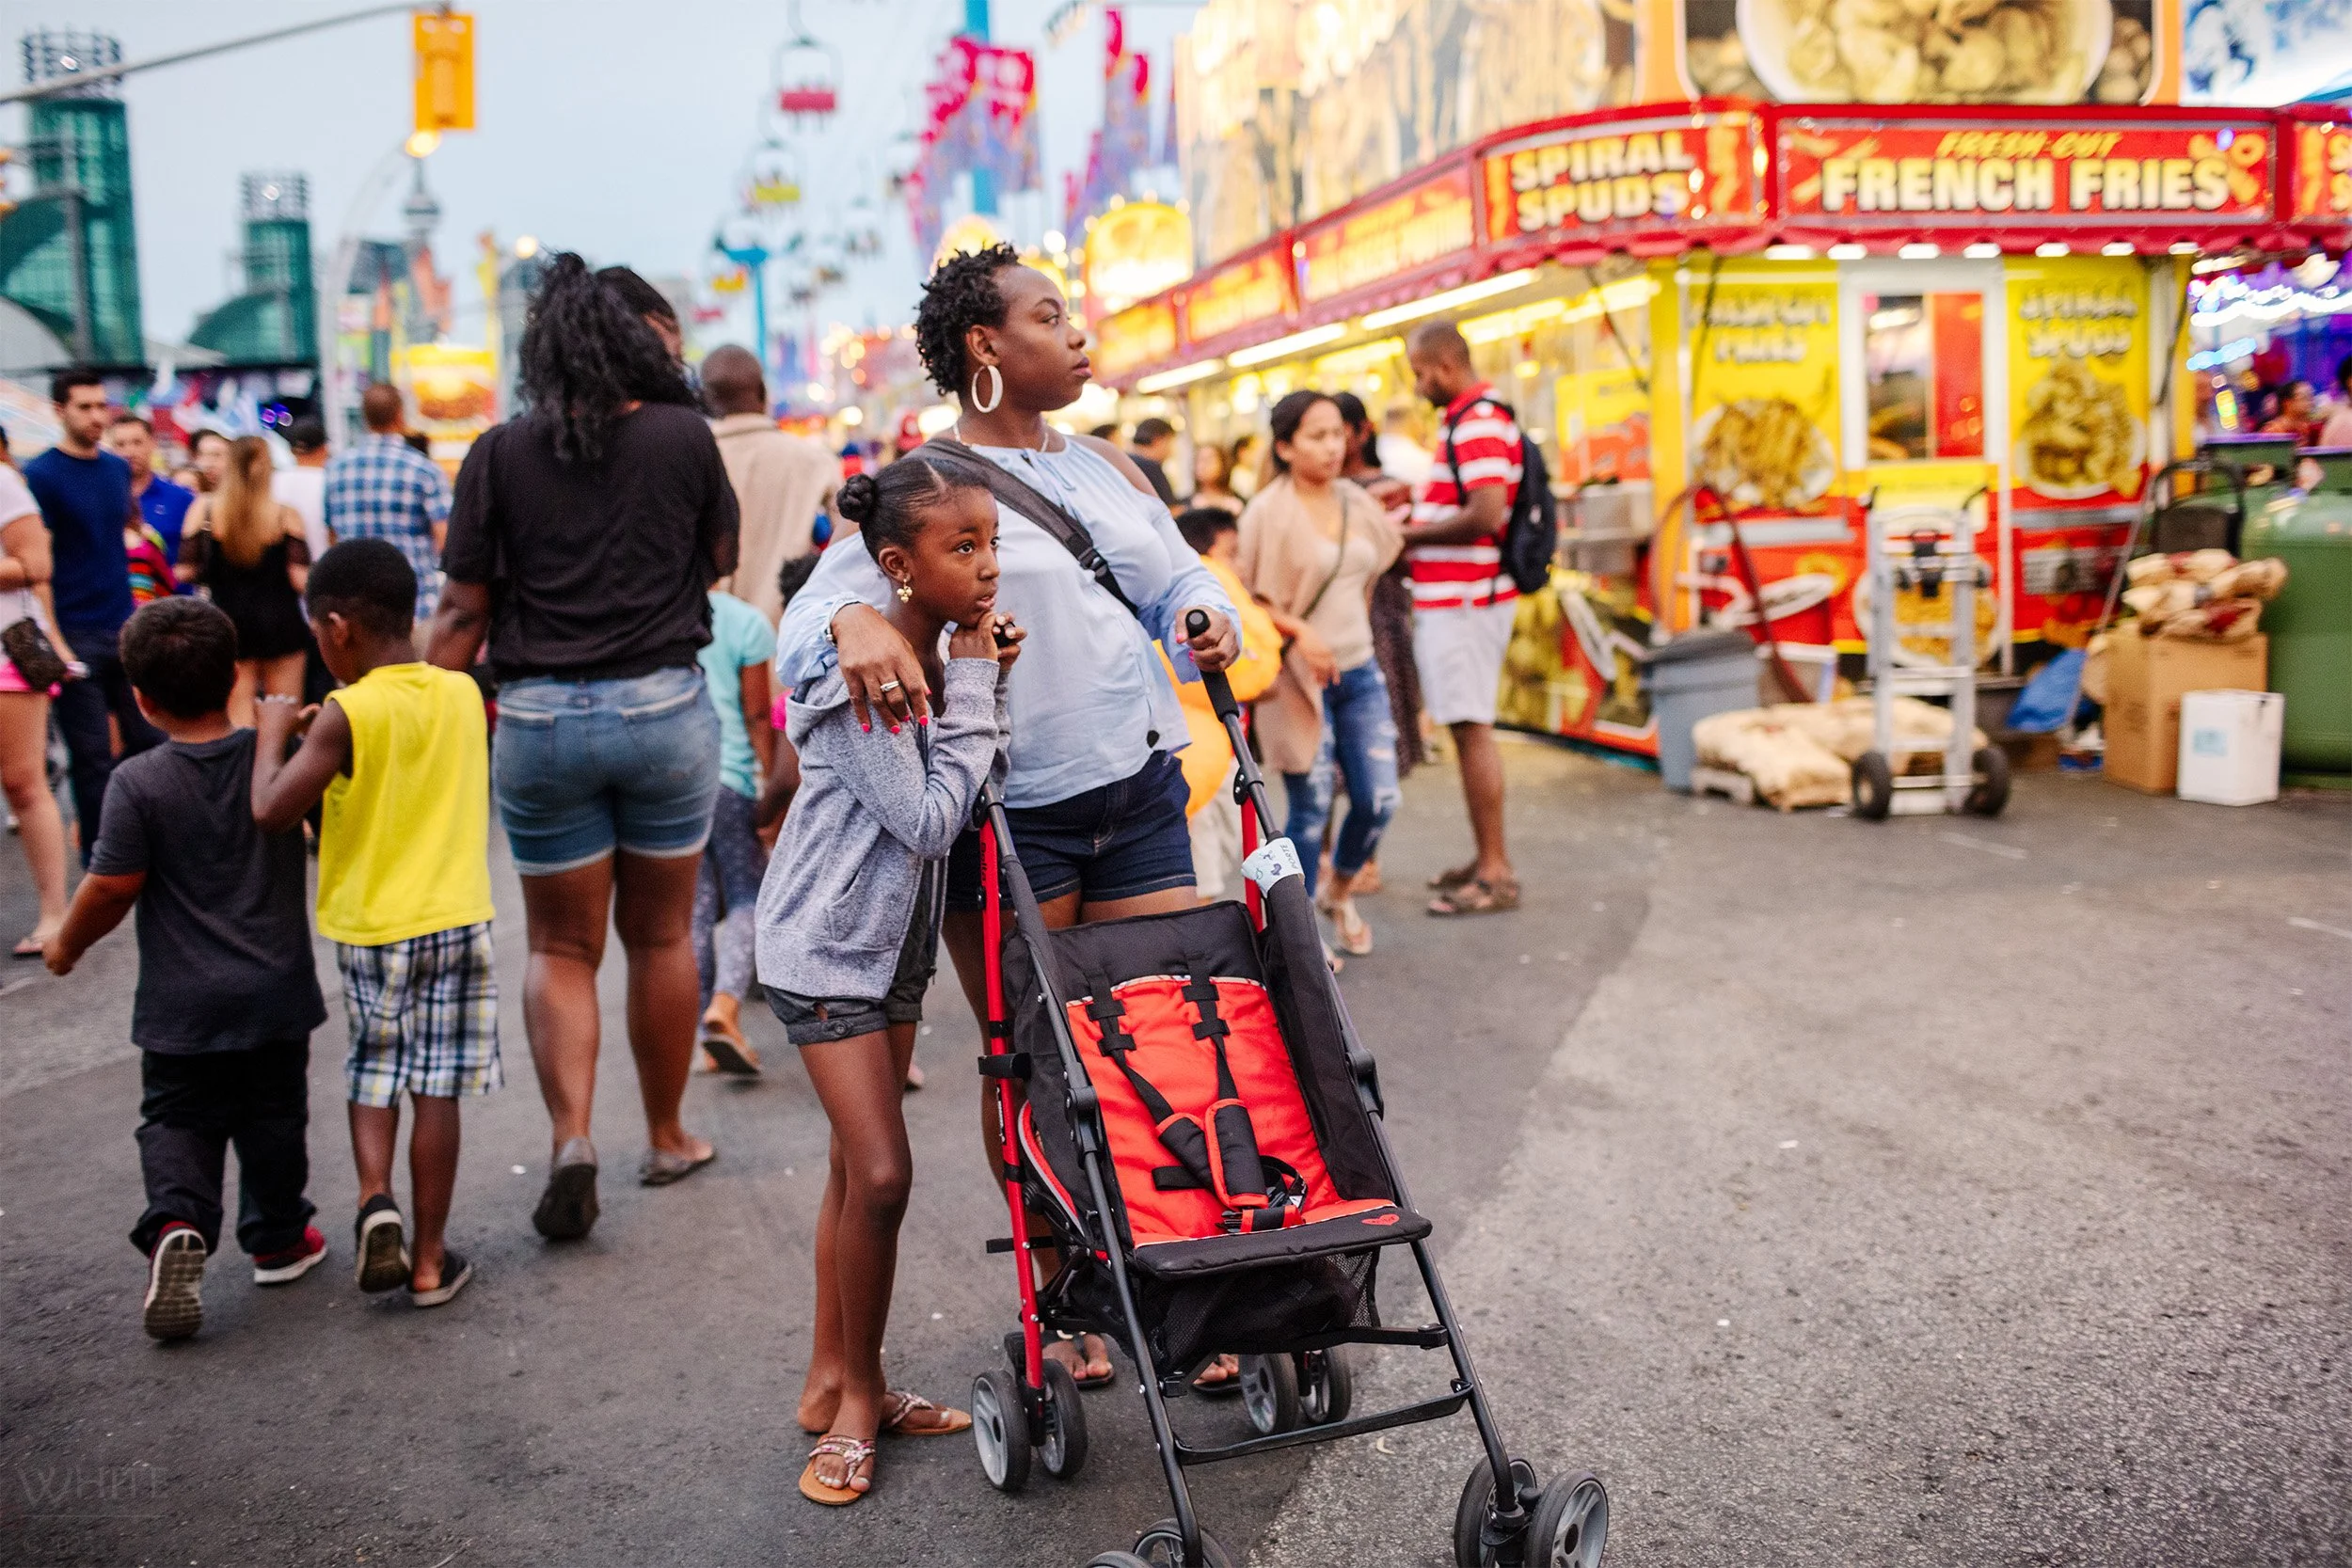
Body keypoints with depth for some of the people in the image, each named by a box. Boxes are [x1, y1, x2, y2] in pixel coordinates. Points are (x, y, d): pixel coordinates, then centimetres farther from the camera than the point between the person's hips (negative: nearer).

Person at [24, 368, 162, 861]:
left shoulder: (118, 469, 10)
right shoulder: (41, 475, -7)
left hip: (125, 630, 5)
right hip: (75, 636, -5)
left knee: (150, 743, 6)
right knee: (93, 759, 0)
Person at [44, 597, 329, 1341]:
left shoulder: (138, 782, -14)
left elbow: (112, 888, -11)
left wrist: (67, 945, 7)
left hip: (182, 1003, -2)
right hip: (277, 989, 2)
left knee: (176, 1118, 12)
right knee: (274, 1114, 16)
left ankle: (176, 1221, -10)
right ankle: (278, 1239, 26)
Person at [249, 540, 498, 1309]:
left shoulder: (347, 714, -14)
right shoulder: (464, 694, 1)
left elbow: (273, 811, -16)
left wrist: (274, 735, -1)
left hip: (372, 927, -3)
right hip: (457, 920, 3)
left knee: (373, 1075, 19)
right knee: (437, 1088, 7)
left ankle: (375, 1200, -1)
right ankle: (429, 1259, 14)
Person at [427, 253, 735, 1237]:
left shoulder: (501, 454, -2)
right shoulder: (684, 436, -1)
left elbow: (463, 613, -2)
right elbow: (720, 561, 13)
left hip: (539, 717, 0)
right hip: (665, 705, 0)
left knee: (561, 945, 12)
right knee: (660, 933, 14)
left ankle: (570, 1134, -6)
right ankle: (666, 1139, 27)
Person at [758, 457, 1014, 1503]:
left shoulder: (946, 655, 2)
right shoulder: (859, 678, -23)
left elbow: (974, 797, 4)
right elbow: (929, 820, -25)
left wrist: (990, 687, -8)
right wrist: (971, 692, -21)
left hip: (898, 938, 8)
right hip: (827, 942, -8)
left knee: (858, 1166, 13)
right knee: (881, 1172, -9)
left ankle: (834, 1380, 25)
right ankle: (858, 1396, 10)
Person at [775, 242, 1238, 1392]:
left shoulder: (1107, 466, 15)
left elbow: (1177, 576, 20)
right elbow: (807, 626, -12)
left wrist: (1206, 618, -3)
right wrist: (854, 621, -35)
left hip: (1140, 792, 5)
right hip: (1008, 815, -5)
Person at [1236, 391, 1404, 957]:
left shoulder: (1356, 502, 6)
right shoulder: (1268, 512, -11)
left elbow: (1387, 548, 26)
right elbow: (1246, 598, -10)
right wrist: (1300, 632, -23)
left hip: (1359, 671, 5)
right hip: (1298, 677, -5)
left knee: (1379, 799, 3)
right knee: (1311, 808, -1)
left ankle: (1341, 896, 31)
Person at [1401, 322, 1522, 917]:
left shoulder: (1477, 422, -16)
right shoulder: (1469, 417, 17)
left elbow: (1487, 515, -25)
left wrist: (1414, 535, -14)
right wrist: (1419, 508, 12)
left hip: (1464, 600, -10)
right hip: (1454, 596, 10)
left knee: (1472, 731, -6)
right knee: (1469, 729, 14)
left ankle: (1496, 874, -1)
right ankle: (1486, 860, 22)